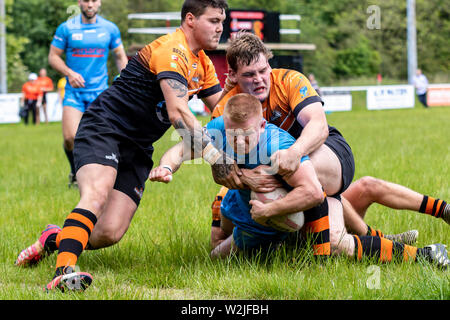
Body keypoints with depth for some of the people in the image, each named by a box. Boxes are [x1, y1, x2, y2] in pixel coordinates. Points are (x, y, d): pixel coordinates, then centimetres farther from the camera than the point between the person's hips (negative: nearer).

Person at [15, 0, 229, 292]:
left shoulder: (203, 64, 14)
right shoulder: (171, 50, -16)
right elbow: (178, 113, -27)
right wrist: (216, 157, -29)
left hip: (138, 148, 8)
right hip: (104, 128, -8)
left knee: (110, 233, -9)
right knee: (97, 194, -36)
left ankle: (55, 239, 18)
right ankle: (64, 271, -48)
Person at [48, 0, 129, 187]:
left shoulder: (110, 29, 5)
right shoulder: (66, 28, 0)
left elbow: (120, 57, 14)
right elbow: (53, 56, 3)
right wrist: (69, 73, -14)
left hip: (100, 92, 1)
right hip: (74, 92, -1)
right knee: (70, 137, -15)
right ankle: (75, 172, 13)